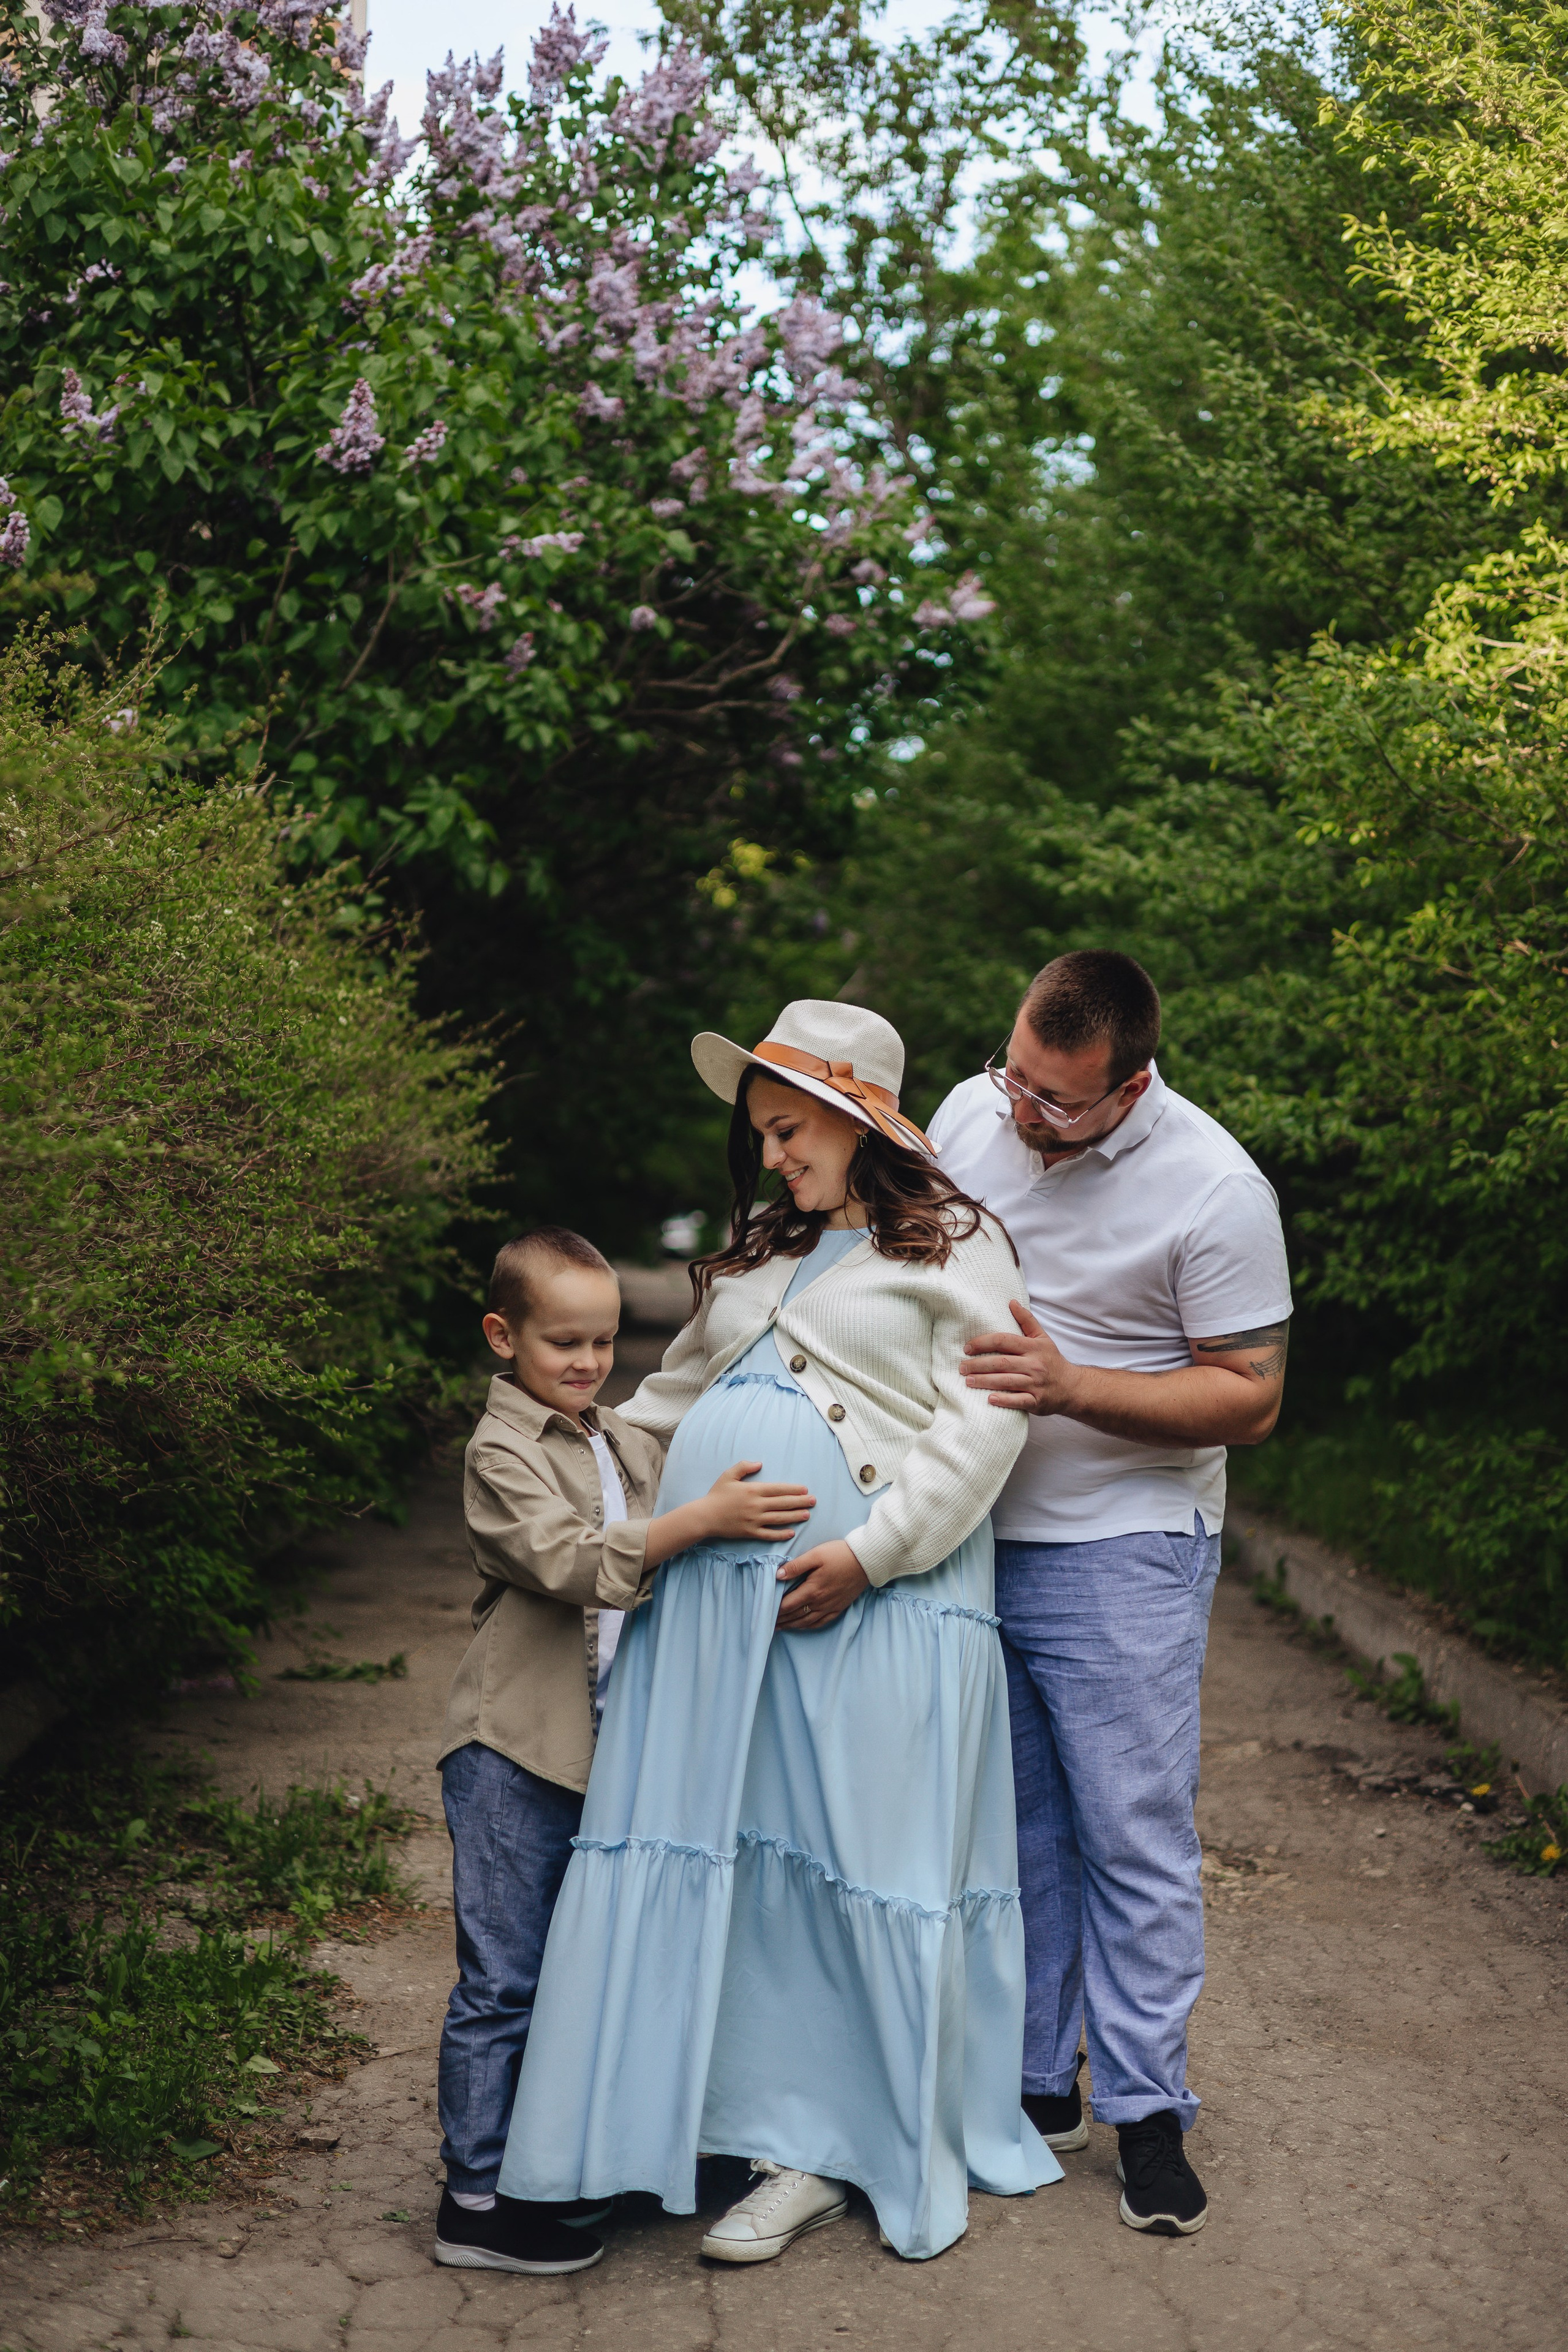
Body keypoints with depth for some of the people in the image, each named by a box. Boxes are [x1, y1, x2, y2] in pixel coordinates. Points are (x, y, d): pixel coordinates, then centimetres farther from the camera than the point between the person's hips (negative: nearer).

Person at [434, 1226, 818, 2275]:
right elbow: (574, 1561, -25)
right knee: (503, 1980, -3)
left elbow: (669, 1579, 25)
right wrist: (703, 1518, -32)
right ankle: (476, 2200, 5)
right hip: (514, 1751, -7)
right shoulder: (502, 1452, -10)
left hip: (606, 1745, 8)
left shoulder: (632, 1446, 13)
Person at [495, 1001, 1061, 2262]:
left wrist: (871, 1550, -17)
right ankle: (795, 2130, 11)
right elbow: (675, 1396, 33)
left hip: (871, 1605, -6)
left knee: (857, 1863, -2)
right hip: (714, 1593, 6)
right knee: (729, 1853, 2)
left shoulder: (956, 1248, 2)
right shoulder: (758, 1254, 24)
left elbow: (983, 1423, -8)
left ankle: (858, 2144, 9)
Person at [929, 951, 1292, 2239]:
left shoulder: (1216, 1192, -16)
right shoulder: (970, 1114, -1)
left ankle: (1148, 2111, 10)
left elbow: (1250, 1399, -13)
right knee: (1009, 1819, 11)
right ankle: (1033, 2081, 24)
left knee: (1134, 1832, -2)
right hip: (967, 1539, 5)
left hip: (1120, 1556, -4)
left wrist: (1068, 1385, -24)